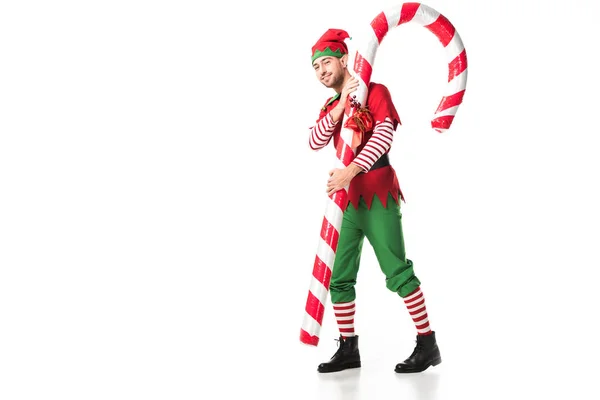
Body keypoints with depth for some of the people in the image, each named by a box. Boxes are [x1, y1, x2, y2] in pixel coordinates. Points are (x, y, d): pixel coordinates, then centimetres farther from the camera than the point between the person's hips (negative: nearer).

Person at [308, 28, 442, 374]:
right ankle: (349, 349, 14)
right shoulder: (330, 108, 17)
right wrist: (341, 104, -11)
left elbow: (384, 134, -15)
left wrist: (351, 171, -25)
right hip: (347, 199, 7)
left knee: (397, 271, -9)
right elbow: (315, 142, -1)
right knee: (339, 277, 5)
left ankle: (428, 344, -2)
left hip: (378, 195, -7)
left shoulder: (375, 92, 0)